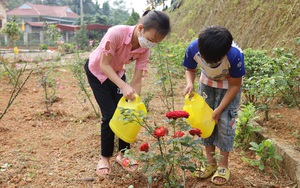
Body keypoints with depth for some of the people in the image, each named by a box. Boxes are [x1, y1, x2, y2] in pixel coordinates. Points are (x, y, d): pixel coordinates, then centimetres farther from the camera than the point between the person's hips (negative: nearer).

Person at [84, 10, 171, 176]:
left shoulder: (145, 49, -21)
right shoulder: (116, 33, -38)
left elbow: (137, 81, -17)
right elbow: (104, 65, -32)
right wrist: (123, 86, -44)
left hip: (117, 73, 5)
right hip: (97, 72, -4)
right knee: (110, 114, -10)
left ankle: (123, 154, 16)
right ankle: (105, 157, 9)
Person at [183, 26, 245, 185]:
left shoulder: (235, 55, -38)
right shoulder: (193, 49, -30)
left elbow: (235, 85, -22)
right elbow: (190, 69, -7)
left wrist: (220, 109, -22)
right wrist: (190, 83, -29)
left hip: (229, 86, -3)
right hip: (207, 83, 4)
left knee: (224, 122, -7)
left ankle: (223, 166, 8)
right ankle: (210, 162, 17)